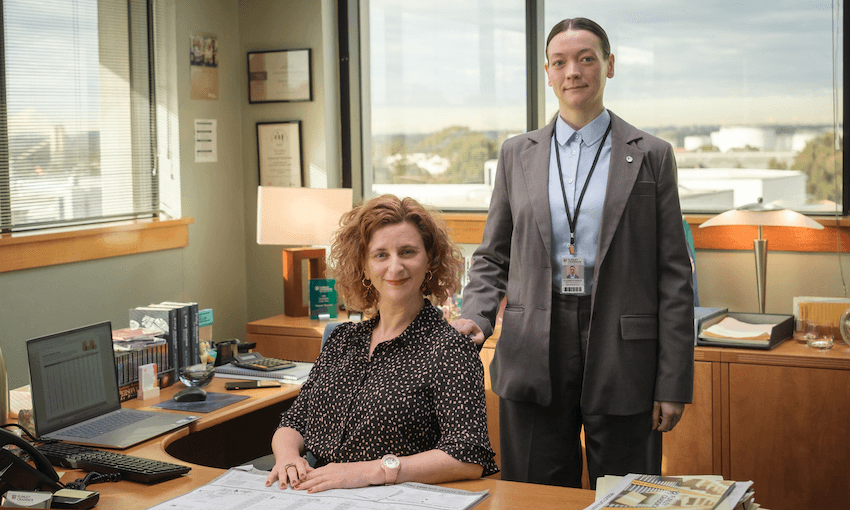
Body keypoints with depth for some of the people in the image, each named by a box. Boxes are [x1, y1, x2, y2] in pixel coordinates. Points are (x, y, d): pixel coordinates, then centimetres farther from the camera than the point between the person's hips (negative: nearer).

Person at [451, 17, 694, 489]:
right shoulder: (517, 154, 10)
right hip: (533, 358, 2)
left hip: (623, 357, -2)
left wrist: (674, 383, -4)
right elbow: (492, 256, 14)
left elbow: (673, 276, 0)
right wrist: (475, 317, -7)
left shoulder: (651, 156, 3)